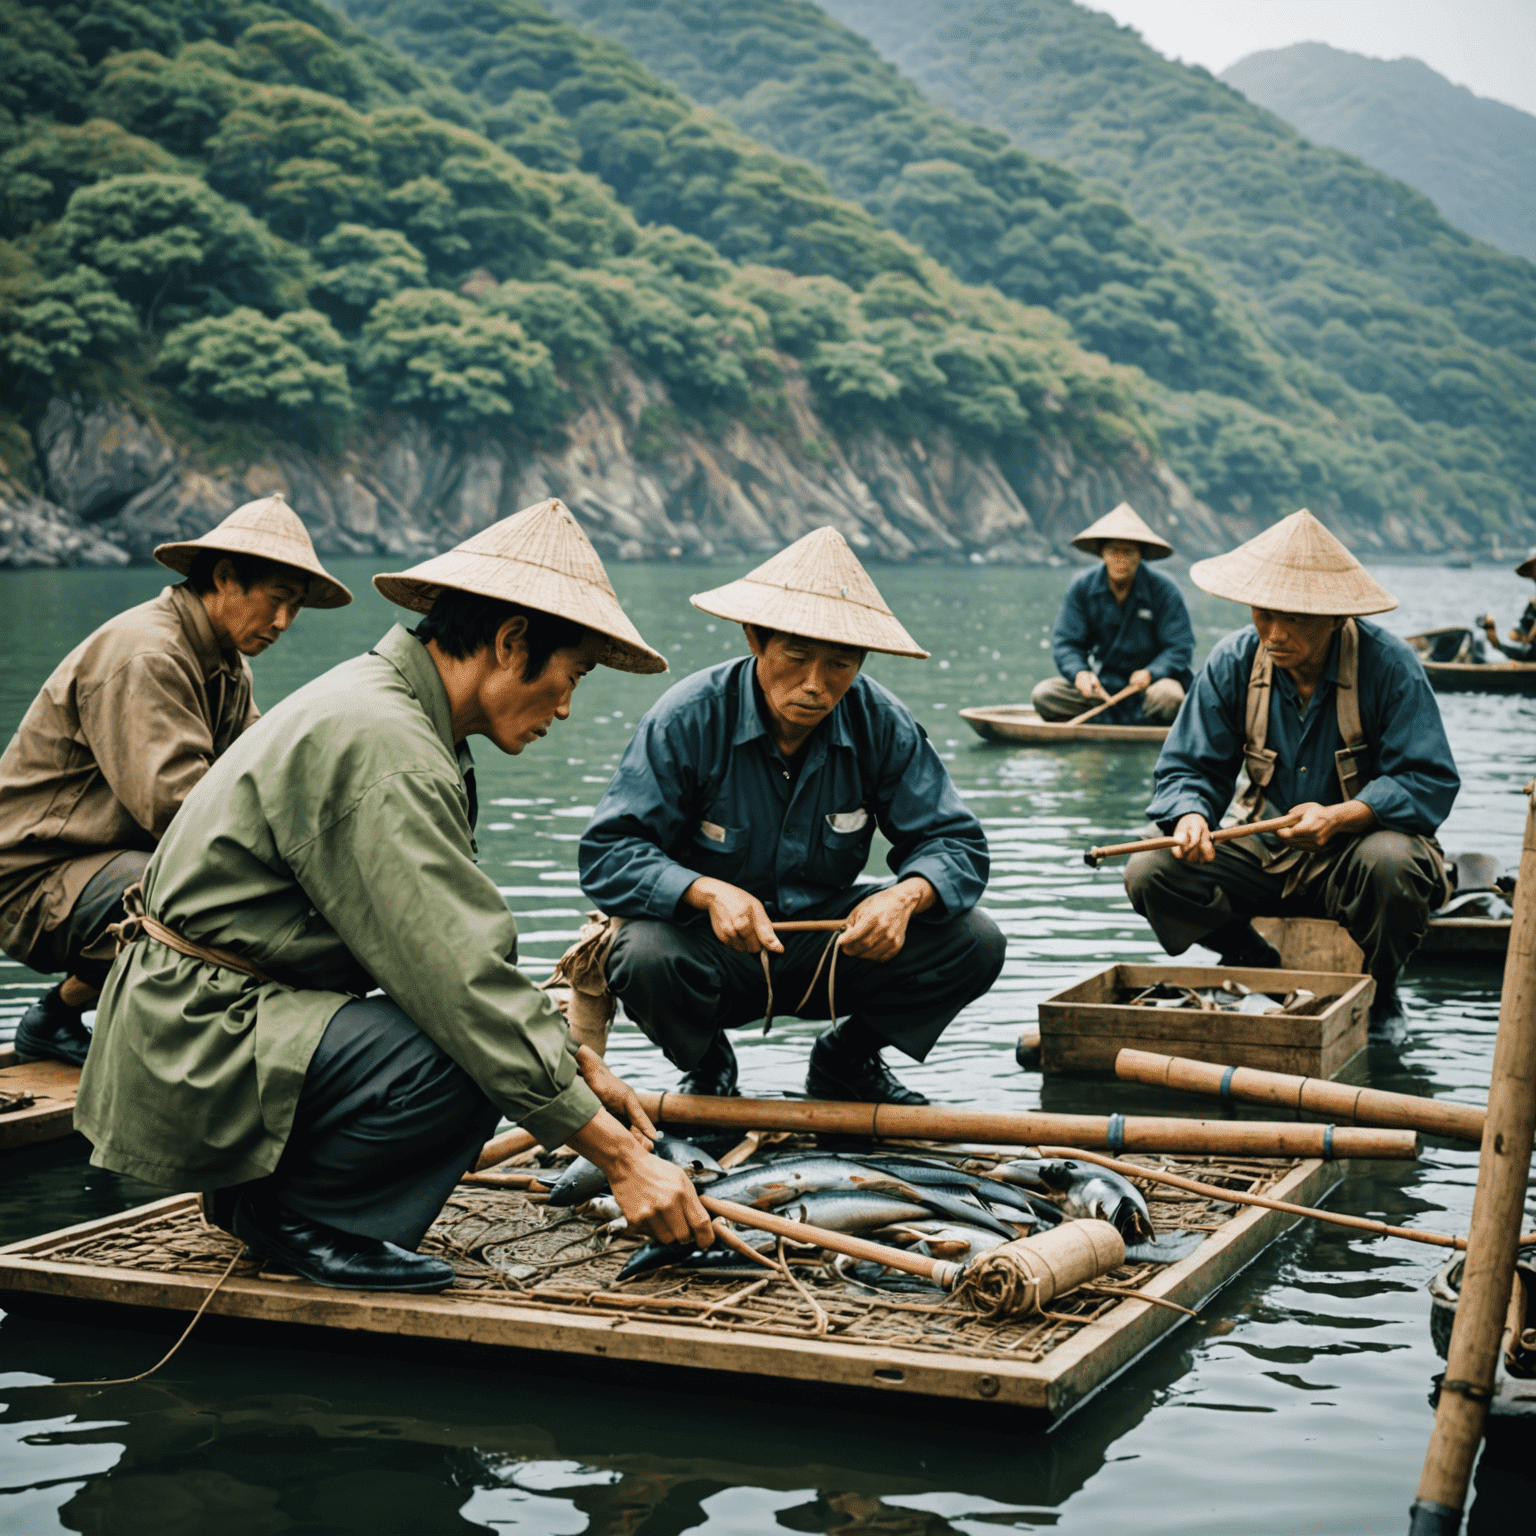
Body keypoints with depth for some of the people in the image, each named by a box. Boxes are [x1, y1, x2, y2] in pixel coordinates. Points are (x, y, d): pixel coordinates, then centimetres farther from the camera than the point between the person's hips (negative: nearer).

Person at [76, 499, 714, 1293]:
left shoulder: (391, 707, 11)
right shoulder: (377, 748, -22)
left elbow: (468, 940, 17)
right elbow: (464, 980, -26)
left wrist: (577, 1062, 10)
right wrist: (621, 1159, -23)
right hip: (196, 1044, -11)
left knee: (504, 1036, 8)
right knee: (465, 1061, -27)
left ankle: (257, 1187, 11)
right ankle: (294, 1218, -5)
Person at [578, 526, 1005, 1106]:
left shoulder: (881, 725, -11)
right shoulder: (688, 719, -19)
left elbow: (954, 842, -8)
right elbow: (608, 853, -21)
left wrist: (907, 896, -31)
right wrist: (708, 892, -38)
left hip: (832, 942, 3)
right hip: (713, 947, -3)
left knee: (975, 942, -17)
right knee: (645, 957, -36)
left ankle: (844, 1060, 11)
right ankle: (707, 1067, 2)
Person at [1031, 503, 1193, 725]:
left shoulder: (1163, 589, -11)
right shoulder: (1082, 588, -4)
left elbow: (1181, 646, -11)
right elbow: (1065, 641, -4)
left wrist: (1150, 673, -30)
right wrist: (1080, 672, -26)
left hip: (1152, 680, -3)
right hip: (1106, 683, 3)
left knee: (1168, 696, -38)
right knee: (1043, 695, -20)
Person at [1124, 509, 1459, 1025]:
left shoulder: (1387, 664, -17)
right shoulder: (1232, 662, -6)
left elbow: (1429, 783, -20)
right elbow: (1187, 768, -3)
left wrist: (1339, 817, -36)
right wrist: (1191, 815, -27)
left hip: (1358, 845, -3)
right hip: (1267, 852, 3)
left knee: (1391, 863, -39)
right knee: (1151, 874, -19)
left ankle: (1376, 998, -7)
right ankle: (1264, 974, 6)